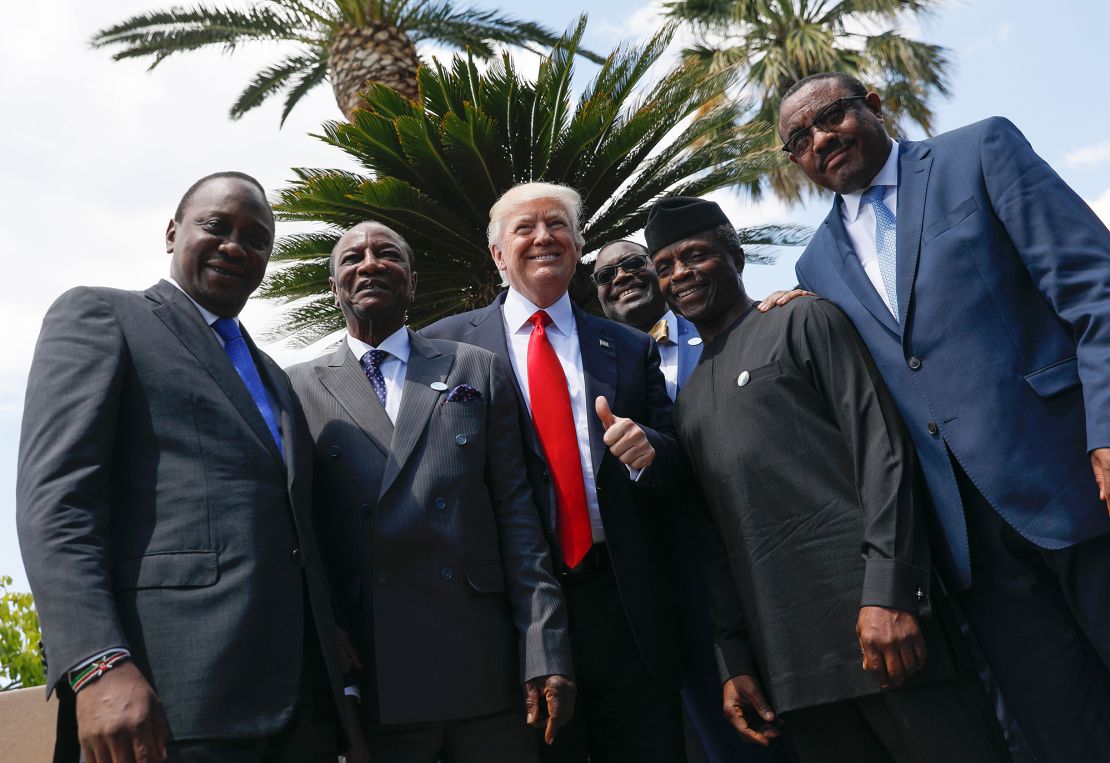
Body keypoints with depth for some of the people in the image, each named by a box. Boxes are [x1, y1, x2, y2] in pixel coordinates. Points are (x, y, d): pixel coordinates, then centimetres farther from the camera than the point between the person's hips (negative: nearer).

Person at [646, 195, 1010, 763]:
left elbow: (881, 447, -6)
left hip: (876, 617, -4)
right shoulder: (687, 402, 19)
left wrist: (888, 592, -16)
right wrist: (734, 659, 11)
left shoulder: (803, 322, 4)